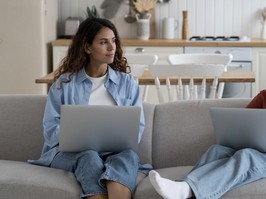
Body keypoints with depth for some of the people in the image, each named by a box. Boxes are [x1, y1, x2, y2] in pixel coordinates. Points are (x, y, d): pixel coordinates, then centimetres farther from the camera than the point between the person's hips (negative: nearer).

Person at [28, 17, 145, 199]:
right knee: (90, 157, -37)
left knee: (129, 155, -35)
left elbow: (137, 127, 9)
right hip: (69, 151, -1)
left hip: (116, 151, 1)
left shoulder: (127, 83, 15)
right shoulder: (65, 83, 10)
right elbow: (51, 129, 3)